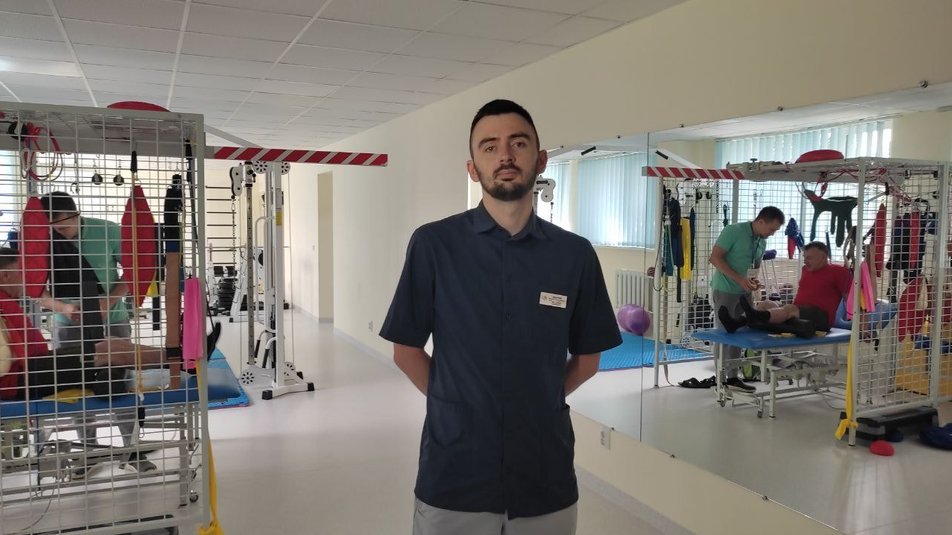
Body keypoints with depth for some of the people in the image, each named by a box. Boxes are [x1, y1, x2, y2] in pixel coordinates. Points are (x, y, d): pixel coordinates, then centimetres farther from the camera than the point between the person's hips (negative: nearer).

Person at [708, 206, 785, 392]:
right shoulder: (733, 231, -14)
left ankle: (732, 376, 17)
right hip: (725, 291, -7)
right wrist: (739, 279, -23)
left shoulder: (762, 242, 9)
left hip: (744, 292, 7)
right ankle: (721, 379, 5)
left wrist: (754, 279, -2)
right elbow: (715, 258, -18)